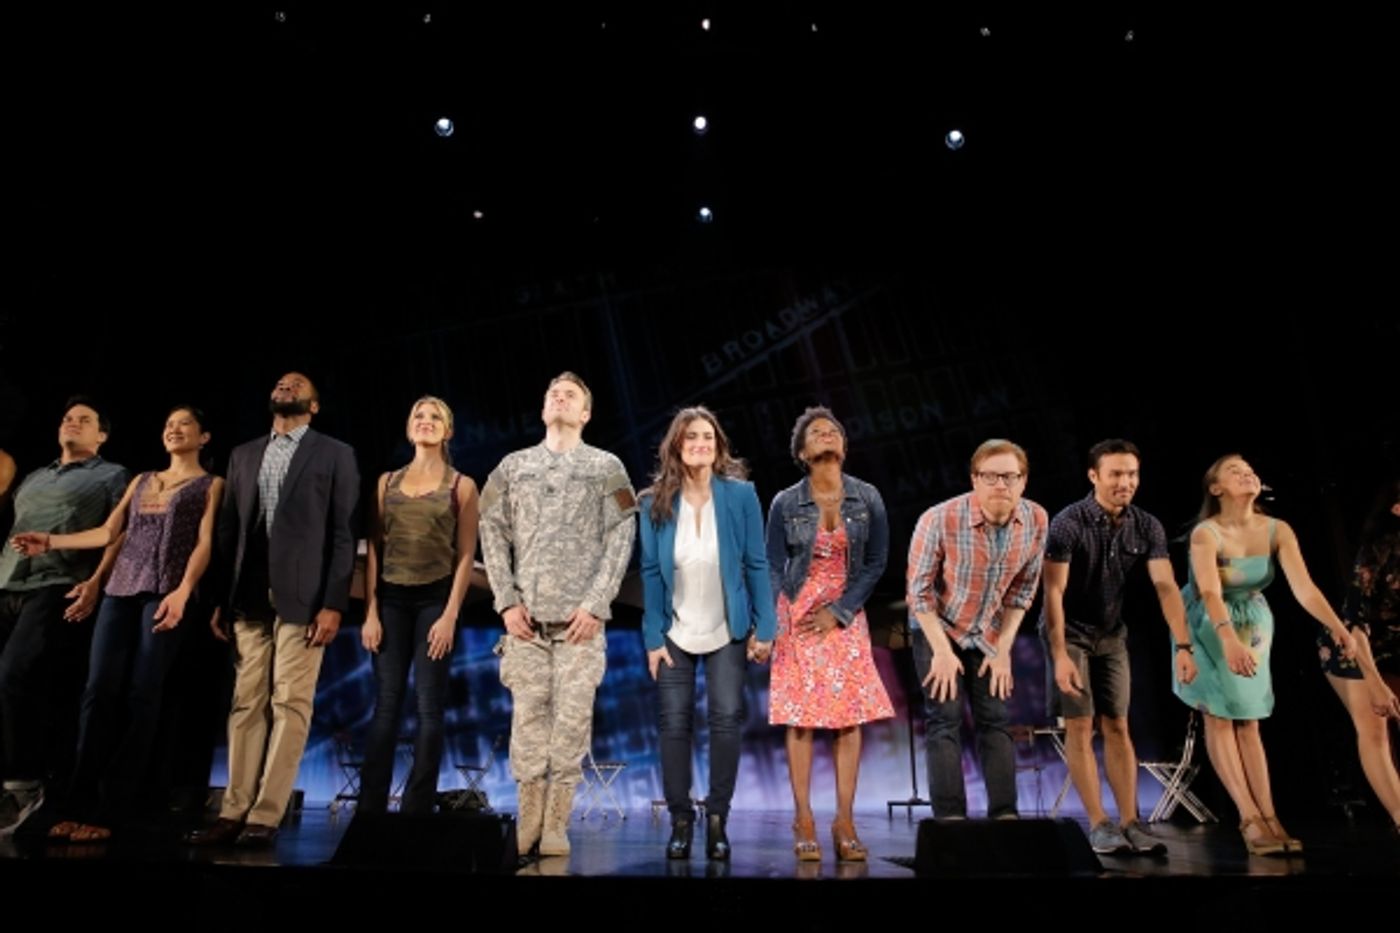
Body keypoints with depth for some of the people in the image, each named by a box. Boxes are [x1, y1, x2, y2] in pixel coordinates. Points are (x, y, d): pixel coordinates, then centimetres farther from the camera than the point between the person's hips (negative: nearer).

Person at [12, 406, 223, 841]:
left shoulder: (211, 485, 8)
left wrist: (183, 591, -18)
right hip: (122, 588, 5)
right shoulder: (141, 480, 23)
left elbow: (205, 543, -4)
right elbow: (108, 532, 18)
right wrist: (51, 541, 7)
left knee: (140, 697, -6)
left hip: (167, 592, -5)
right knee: (99, 690, -4)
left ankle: (109, 811, -3)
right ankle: (82, 804, 0)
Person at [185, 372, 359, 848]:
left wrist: (334, 603, -10)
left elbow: (343, 534, -2)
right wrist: (221, 598, 7)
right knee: (246, 703, 6)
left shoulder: (335, 454, 5)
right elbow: (228, 530, 15)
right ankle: (234, 810, 11)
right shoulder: (243, 454, 18)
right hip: (249, 597, 4)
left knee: (290, 704, -3)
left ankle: (265, 815, 2)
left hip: (302, 596, -4)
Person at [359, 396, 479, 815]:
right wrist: (370, 611, -1)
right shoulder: (388, 481, 10)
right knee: (386, 704, 3)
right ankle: (370, 808, 10)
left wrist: (450, 615, -10)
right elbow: (374, 549, 7)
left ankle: (417, 808, 9)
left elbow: (466, 556, -2)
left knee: (429, 708, 0)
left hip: (435, 598, -2)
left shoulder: (461, 486, 2)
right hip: (391, 599, 2)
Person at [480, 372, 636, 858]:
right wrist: (507, 601, -1)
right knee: (528, 715, 1)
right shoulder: (513, 466, 11)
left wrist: (596, 604, -8)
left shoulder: (606, 467, 6)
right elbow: (493, 534, 8)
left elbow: (620, 540, 0)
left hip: (580, 617, -1)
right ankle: (528, 820, 12)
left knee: (572, 718, -2)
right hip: (527, 616, 2)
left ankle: (556, 825, 8)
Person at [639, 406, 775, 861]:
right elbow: (650, 573, -5)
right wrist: (653, 638, -7)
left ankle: (717, 818, 15)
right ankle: (680, 819, 17)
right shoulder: (655, 502, -7)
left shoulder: (741, 495, -10)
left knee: (727, 719, -1)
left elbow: (756, 564, -7)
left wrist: (764, 627, -9)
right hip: (675, 632, 1)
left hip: (727, 632, -1)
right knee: (674, 723, 3)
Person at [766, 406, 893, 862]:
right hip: (797, 616, -1)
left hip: (846, 617, 2)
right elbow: (773, 568, 1)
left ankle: (845, 821, 8)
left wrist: (839, 612, -5)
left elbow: (876, 562, 2)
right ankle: (804, 821, 6)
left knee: (850, 717, -1)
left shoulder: (867, 498, 0)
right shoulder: (786, 502, -3)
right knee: (801, 717, -2)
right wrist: (774, 624, -7)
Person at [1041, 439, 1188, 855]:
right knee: (1081, 726, -4)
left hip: (1112, 634, 4)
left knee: (1117, 727, 5)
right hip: (1070, 632, -4)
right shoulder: (1068, 524, -21)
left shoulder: (1147, 527, -8)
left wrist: (1183, 646, -24)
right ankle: (1098, 824, 2)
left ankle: (1129, 823, 9)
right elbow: (1053, 592, -22)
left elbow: (1166, 587, -14)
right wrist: (1060, 656, -26)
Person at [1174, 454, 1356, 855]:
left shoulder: (1278, 531, -12)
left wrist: (1338, 626, -38)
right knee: (1219, 716, -5)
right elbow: (1210, 593, -40)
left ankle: (1268, 816, 7)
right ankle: (1250, 818, -2)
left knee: (1248, 719, 7)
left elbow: (1303, 586, -22)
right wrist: (1229, 640, -56)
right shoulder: (1205, 534, -27)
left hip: (1254, 624, 5)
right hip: (1207, 626, -5)